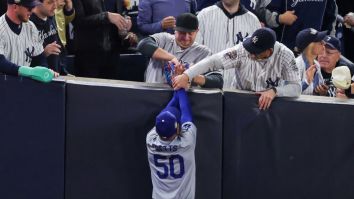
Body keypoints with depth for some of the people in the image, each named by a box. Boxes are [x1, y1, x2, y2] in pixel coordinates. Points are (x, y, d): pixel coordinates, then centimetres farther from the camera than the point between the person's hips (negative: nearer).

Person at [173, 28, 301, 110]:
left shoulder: (285, 55, -20)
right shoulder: (242, 50, -21)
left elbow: (296, 87, -19)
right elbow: (213, 61, -25)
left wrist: (274, 91, -37)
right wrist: (186, 76, -35)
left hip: (270, 104, 0)